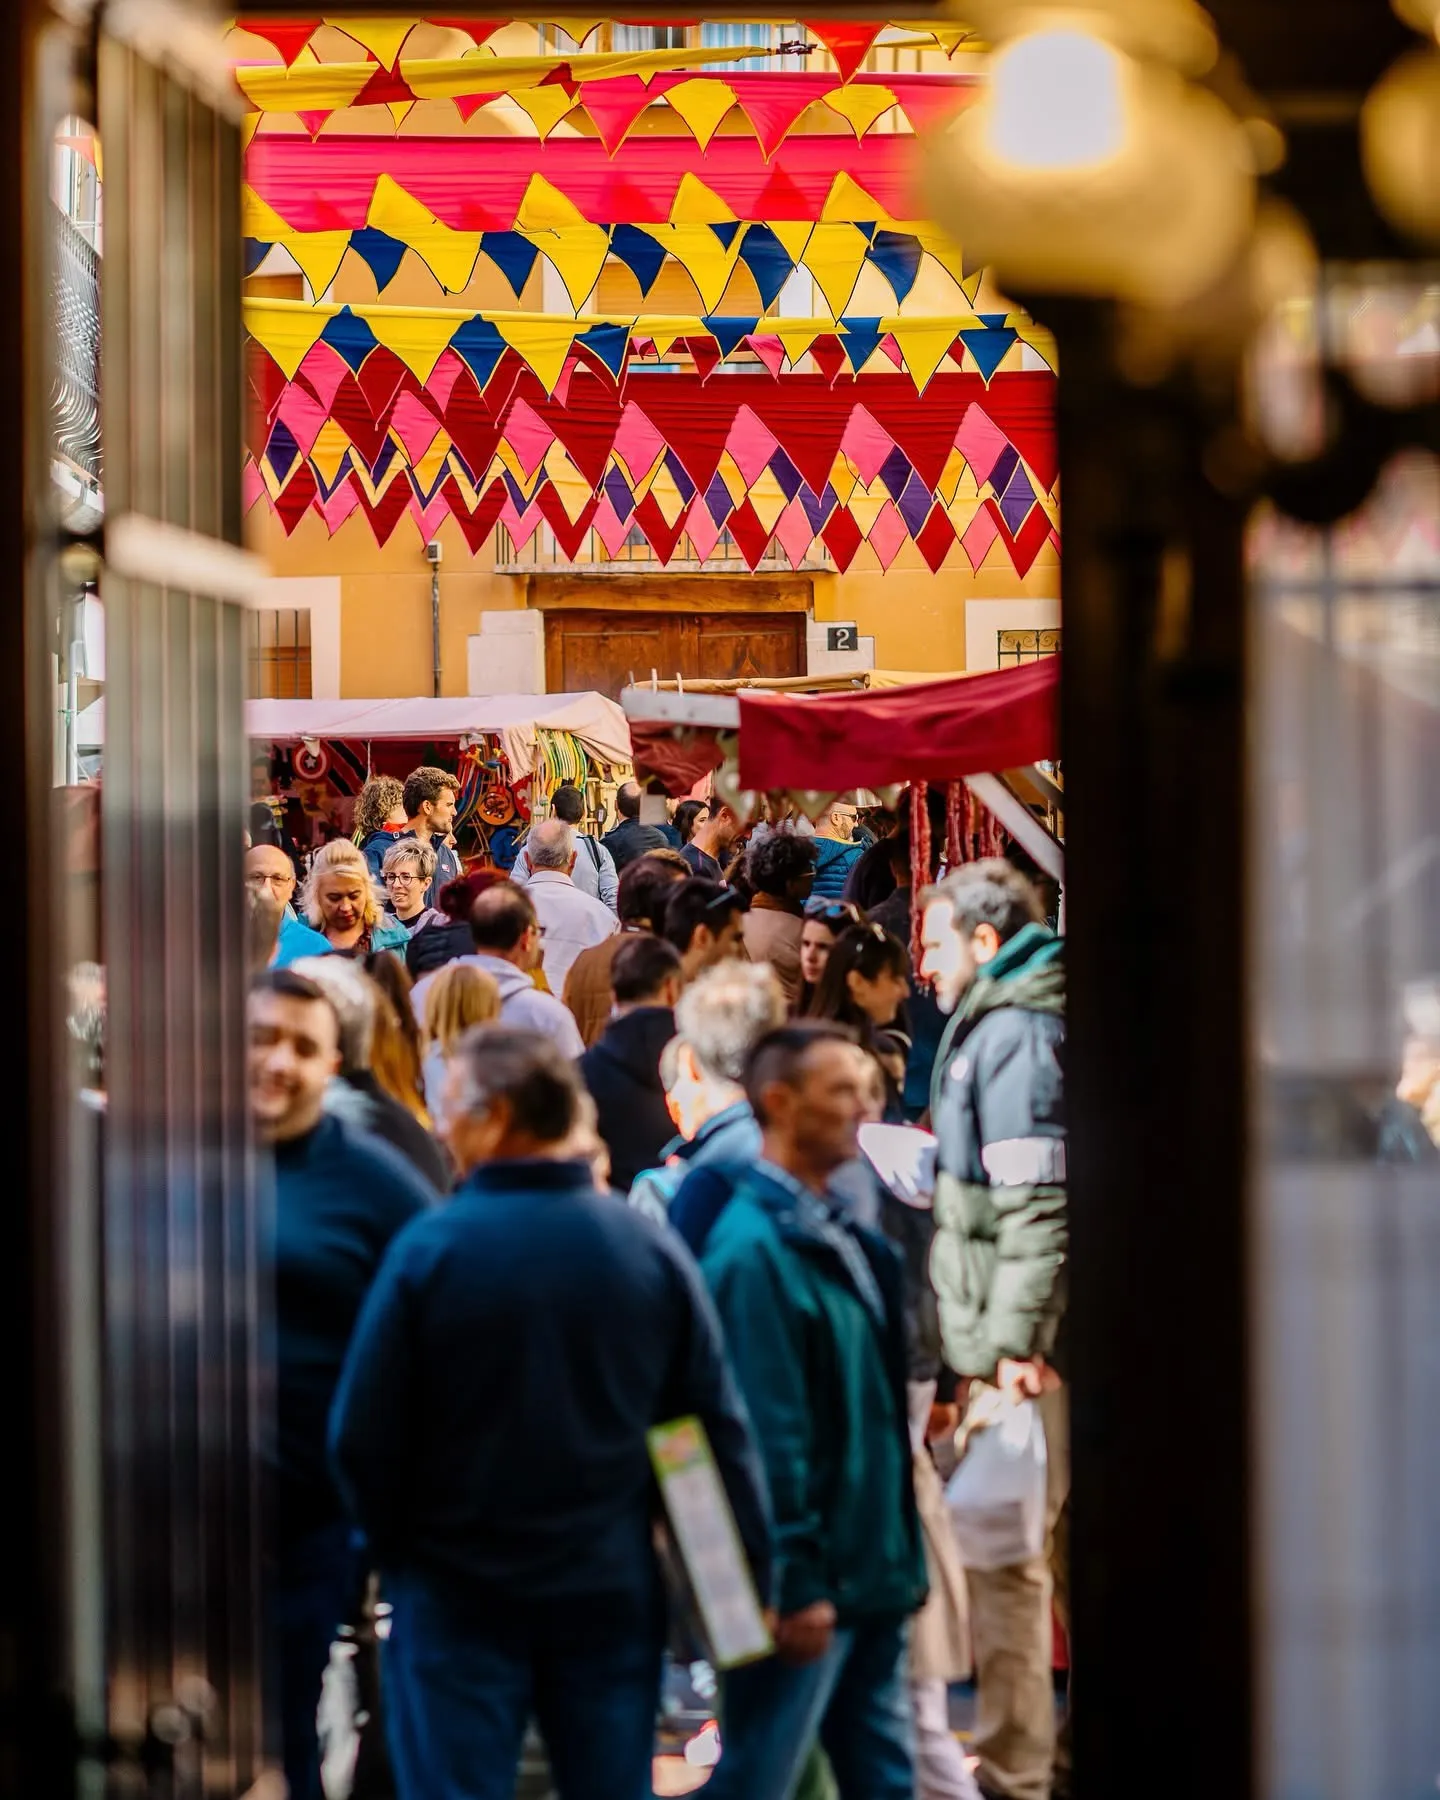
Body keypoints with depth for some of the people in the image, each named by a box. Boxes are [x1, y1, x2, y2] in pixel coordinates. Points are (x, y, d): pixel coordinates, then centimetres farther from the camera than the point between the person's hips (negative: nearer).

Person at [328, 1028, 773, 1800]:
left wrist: (394, 1543, 9)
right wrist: (749, 1583, 8)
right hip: (611, 1591, 3)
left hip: (457, 1596, -3)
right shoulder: (650, 1250, -3)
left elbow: (363, 1436, -9)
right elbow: (719, 1428, 0)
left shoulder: (430, 1249, -14)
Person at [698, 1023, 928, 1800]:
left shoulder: (844, 1235, 11)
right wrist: (794, 1586, -20)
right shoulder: (753, 1250, -17)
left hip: (871, 1573, 9)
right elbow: (766, 1434, -20)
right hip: (808, 1585, -9)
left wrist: (896, 1561, 16)